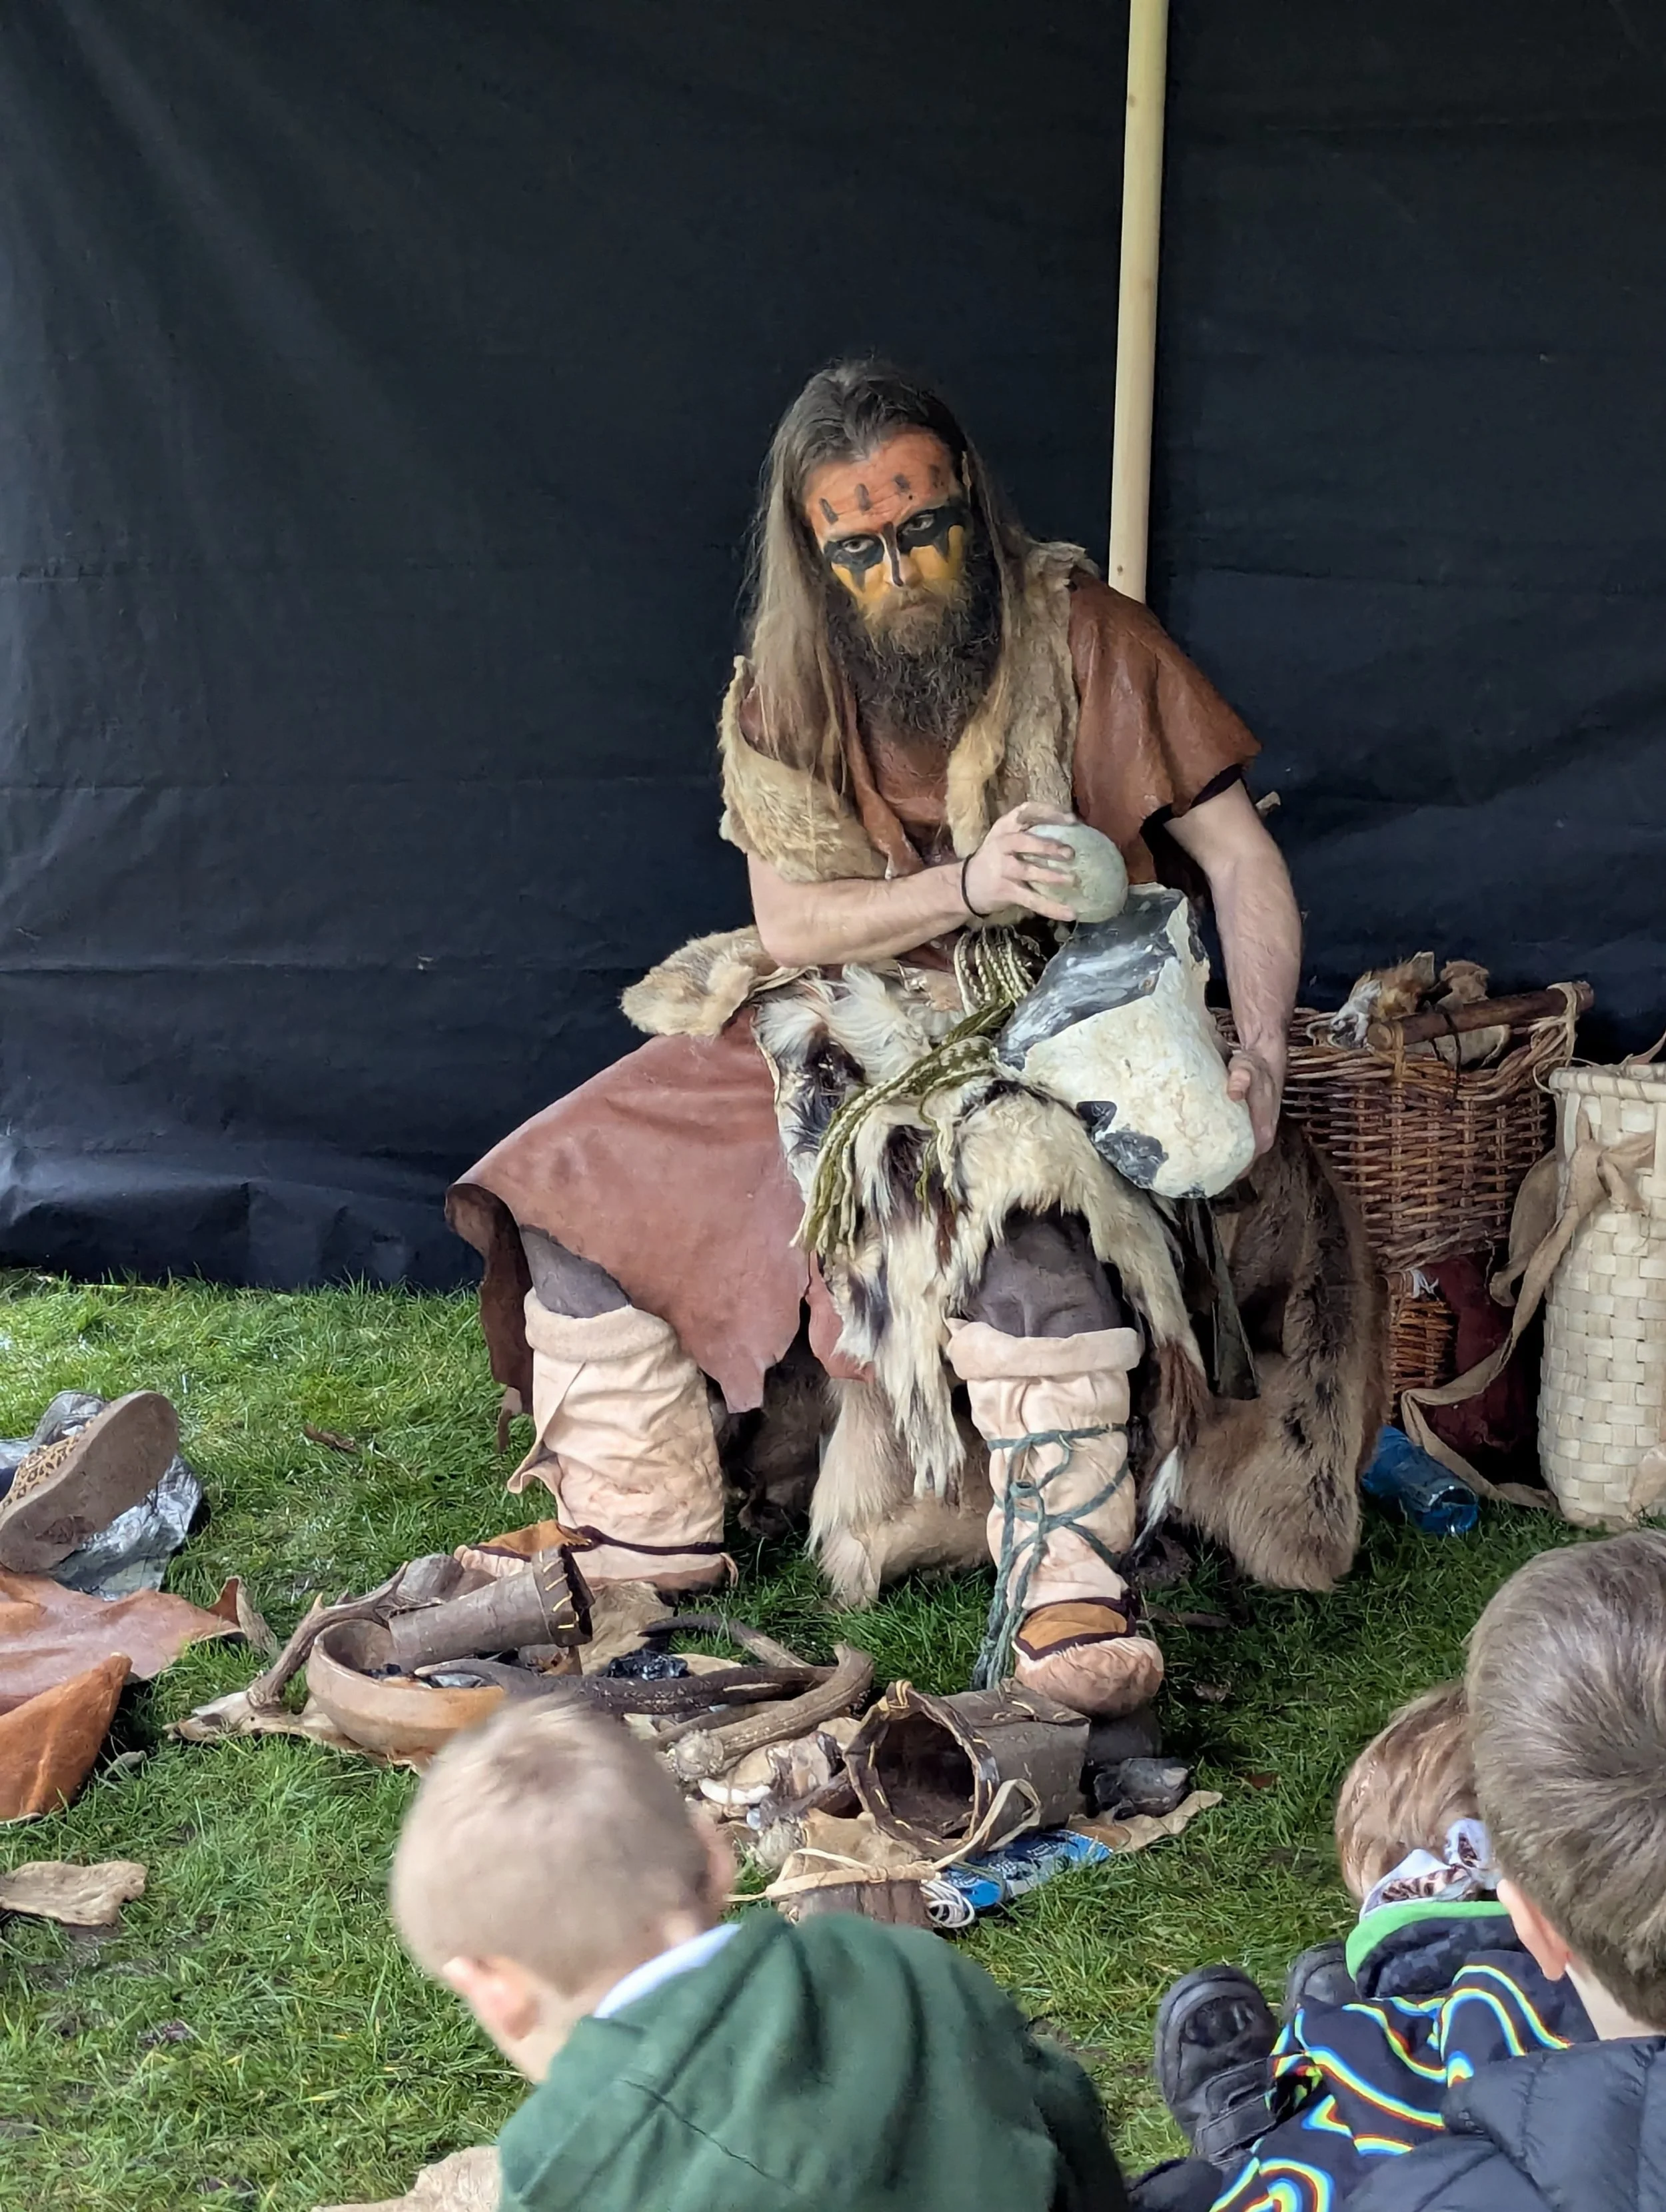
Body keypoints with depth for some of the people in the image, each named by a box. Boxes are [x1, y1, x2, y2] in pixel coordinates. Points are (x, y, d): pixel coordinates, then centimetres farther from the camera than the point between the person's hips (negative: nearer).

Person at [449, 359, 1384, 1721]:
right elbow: (788, 920, -4)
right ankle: (651, 1531, 6)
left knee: (1021, 1184, -40)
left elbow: (1240, 857, -8)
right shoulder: (786, 690, 2)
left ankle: (1070, 1591, -40)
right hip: (850, 1030, 5)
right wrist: (965, 889, -22)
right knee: (575, 1186, -5)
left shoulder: (1077, 635, -8)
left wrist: (1261, 1059, -22)